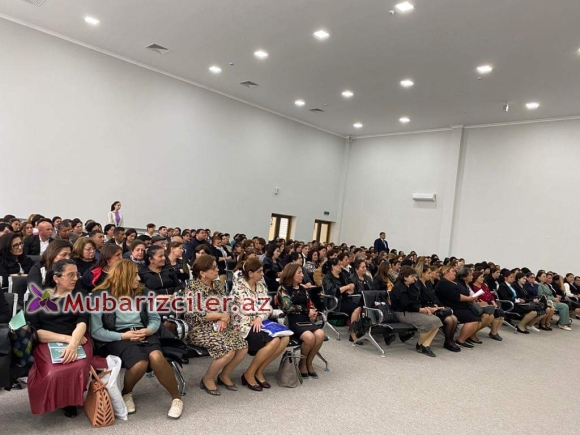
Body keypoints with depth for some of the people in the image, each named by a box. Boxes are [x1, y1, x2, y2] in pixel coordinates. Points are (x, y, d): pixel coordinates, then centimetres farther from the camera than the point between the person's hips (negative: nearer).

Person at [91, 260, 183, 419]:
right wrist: (124, 335, -17)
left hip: (143, 334, 3)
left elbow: (155, 319, 12)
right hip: (117, 338, -3)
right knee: (140, 363, -33)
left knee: (156, 357, -31)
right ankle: (126, 393, 3)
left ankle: (176, 397, -11)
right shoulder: (101, 296, -3)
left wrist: (148, 330, -11)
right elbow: (96, 331, -7)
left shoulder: (142, 292, 10)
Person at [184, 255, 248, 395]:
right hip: (200, 329, -7)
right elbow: (197, 314, -17)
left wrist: (223, 320, -11)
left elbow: (226, 307, 10)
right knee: (228, 351, -26)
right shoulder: (193, 288, -12)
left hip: (218, 326, 7)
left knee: (242, 347, -12)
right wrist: (221, 315, -10)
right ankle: (207, 379, -1)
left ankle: (224, 375, 13)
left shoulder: (217, 284, 9)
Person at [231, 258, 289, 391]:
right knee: (274, 341, -26)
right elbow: (236, 311, -15)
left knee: (285, 338, -15)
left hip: (260, 322, 7)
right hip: (244, 325, -7)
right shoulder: (238, 286, -9)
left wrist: (260, 318, -13)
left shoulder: (261, 285, 11)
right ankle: (249, 374, -8)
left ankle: (259, 371, -2)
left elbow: (267, 307, 6)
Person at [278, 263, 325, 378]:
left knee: (320, 334, -23)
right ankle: (302, 363, -3)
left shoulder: (303, 289, 20)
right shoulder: (283, 289, 0)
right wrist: (306, 311, -8)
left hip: (306, 319, 6)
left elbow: (310, 305, 18)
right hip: (292, 321, -6)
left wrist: (313, 312, -5)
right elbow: (288, 307, -12)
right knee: (309, 337, -31)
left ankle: (309, 362, -2)